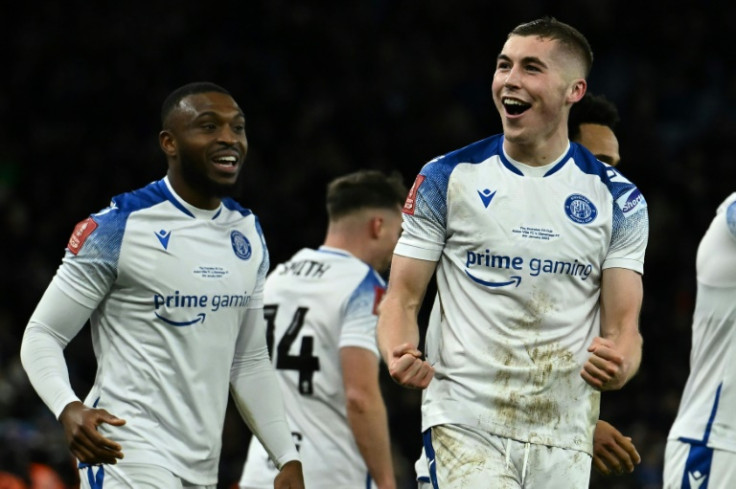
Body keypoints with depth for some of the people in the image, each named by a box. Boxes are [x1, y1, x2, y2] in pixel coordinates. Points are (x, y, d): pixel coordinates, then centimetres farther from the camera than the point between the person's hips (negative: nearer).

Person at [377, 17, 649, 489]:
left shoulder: (618, 200, 5)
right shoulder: (446, 178, 3)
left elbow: (623, 324, 3)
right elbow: (403, 297, 3)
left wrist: (618, 364, -21)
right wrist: (399, 354, -20)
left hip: (563, 434, 2)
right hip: (465, 425, -2)